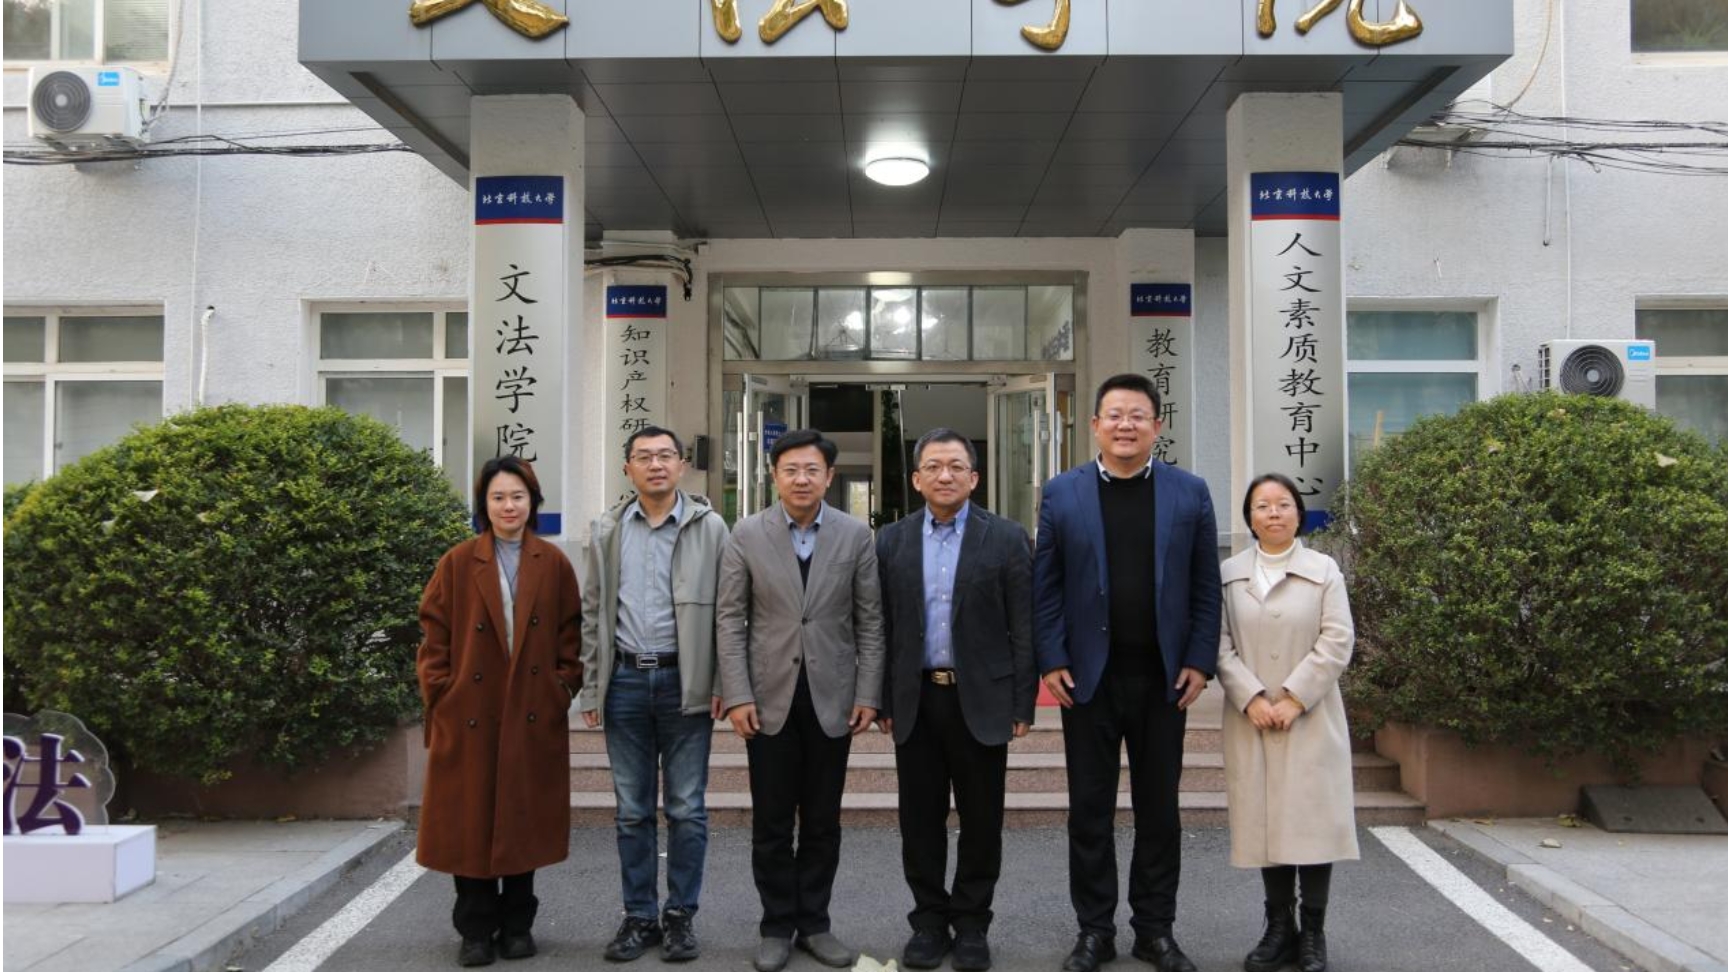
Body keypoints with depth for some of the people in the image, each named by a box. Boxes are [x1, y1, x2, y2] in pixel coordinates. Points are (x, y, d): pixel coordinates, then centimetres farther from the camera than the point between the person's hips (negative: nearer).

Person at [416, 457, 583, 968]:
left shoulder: (554, 564, 5)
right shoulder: (458, 562, 2)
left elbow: (570, 636, 7)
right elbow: (435, 637, 2)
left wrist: (564, 687, -1)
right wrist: (441, 693, -5)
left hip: (533, 716, 1)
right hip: (468, 714, -1)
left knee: (524, 819, 8)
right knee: (470, 820, 3)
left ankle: (517, 924, 22)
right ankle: (476, 930, 16)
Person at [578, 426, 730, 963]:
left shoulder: (709, 527, -1)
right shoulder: (606, 531, 7)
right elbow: (593, 613, 10)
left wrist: (723, 684, -7)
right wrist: (591, 688, 6)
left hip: (685, 681, -2)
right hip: (624, 681, 3)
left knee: (687, 810, 5)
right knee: (632, 811, 10)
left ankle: (680, 916, 18)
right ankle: (639, 916, 21)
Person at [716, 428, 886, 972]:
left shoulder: (855, 536, 1)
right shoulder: (747, 535, -1)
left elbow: (870, 621, 3)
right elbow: (731, 620, -1)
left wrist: (868, 695, -2)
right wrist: (737, 696, -8)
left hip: (831, 699, 1)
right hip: (769, 700, 0)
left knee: (822, 822, 10)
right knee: (771, 823, 7)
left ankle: (814, 923, 24)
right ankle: (778, 926, 22)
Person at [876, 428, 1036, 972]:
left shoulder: (1007, 539, -1)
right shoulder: (891, 542, 6)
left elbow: (1024, 628, -2)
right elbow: (881, 627, 6)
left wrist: (1023, 705, -6)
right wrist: (882, 701, 2)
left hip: (981, 699, -2)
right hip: (915, 700, 2)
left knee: (981, 819, 7)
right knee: (920, 818, 9)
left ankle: (971, 923, 22)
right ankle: (929, 919, 23)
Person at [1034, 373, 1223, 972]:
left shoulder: (1190, 493, 3)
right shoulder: (1062, 494, 2)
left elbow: (1206, 587, 3)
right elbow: (1045, 586, 0)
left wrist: (1199, 662, -4)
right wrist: (1051, 661, -7)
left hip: (1164, 676, 1)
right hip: (1088, 675, 0)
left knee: (1159, 807, 10)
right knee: (1090, 808, 7)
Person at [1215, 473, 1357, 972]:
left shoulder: (1324, 570, 3)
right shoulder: (1228, 574, 7)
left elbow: (1336, 642, -3)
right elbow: (1220, 644, 1)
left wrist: (1294, 699, -10)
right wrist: (1251, 699, -11)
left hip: (1311, 718, -1)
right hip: (1250, 718, 1)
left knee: (1314, 819, 0)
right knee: (1265, 822, 4)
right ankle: (1279, 928, 13)